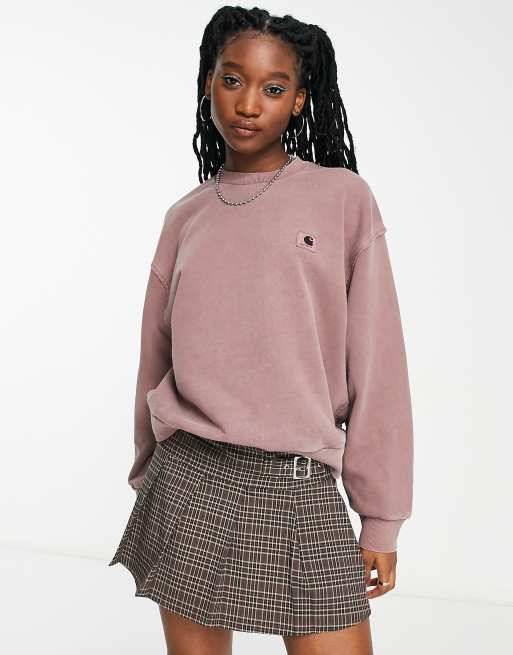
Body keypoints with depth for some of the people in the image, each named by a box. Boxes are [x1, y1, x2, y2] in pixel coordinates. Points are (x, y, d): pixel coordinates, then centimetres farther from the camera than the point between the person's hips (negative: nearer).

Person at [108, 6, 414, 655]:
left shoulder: (342, 198, -1)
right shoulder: (186, 217, 8)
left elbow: (376, 366, -2)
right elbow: (156, 361, 13)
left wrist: (381, 518, -2)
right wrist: (148, 479, 18)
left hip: (302, 488, -2)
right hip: (190, 483, 3)